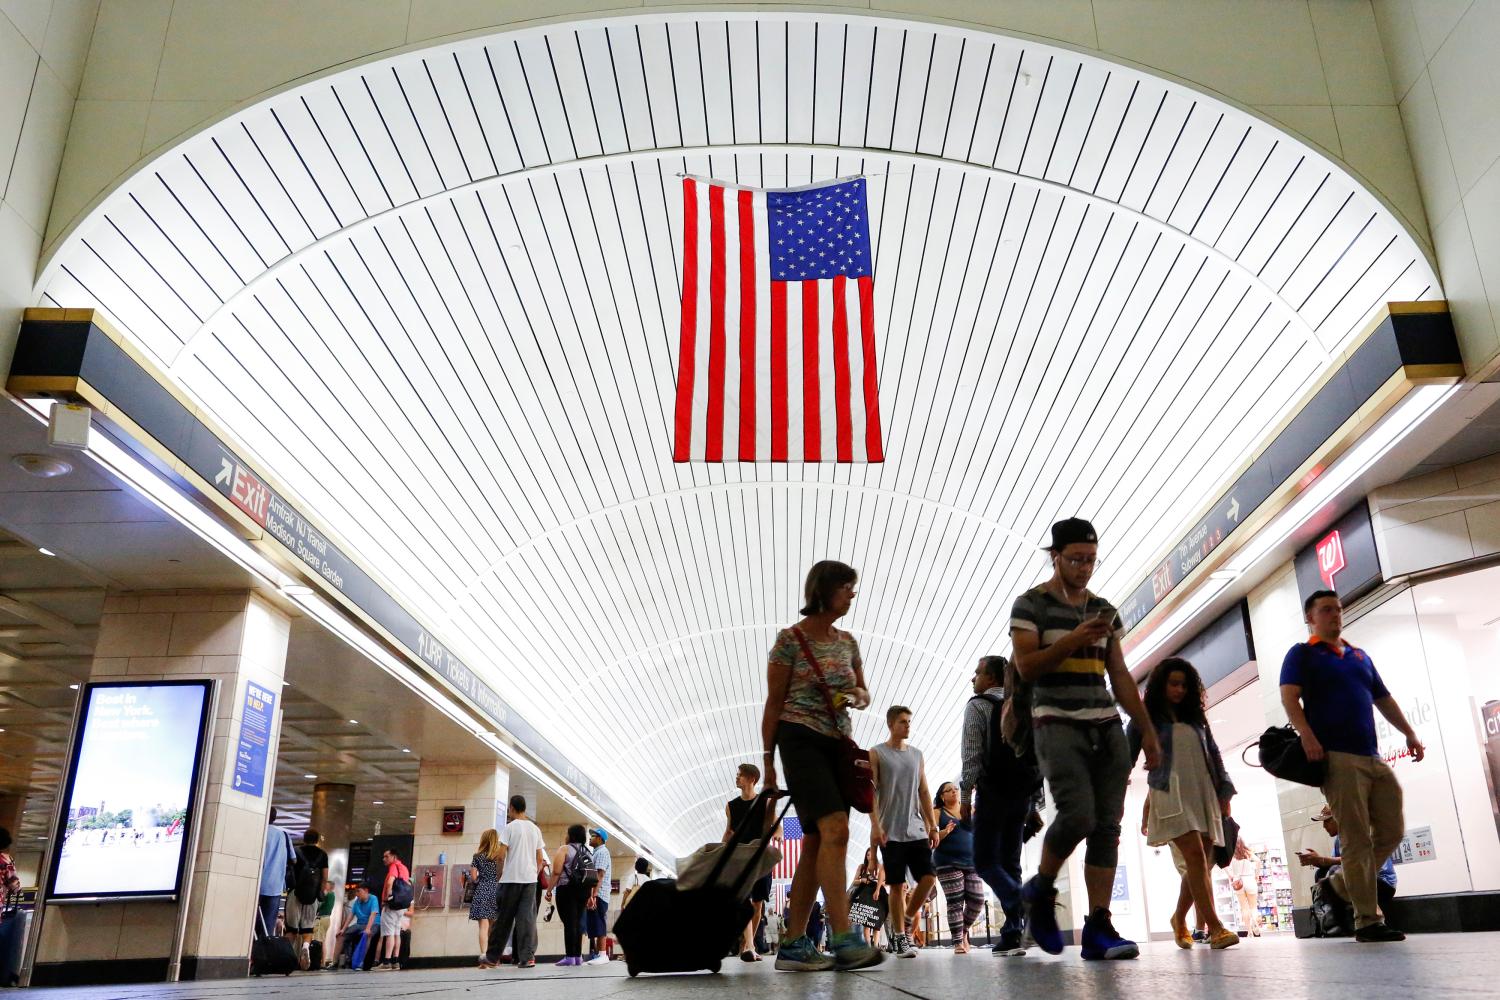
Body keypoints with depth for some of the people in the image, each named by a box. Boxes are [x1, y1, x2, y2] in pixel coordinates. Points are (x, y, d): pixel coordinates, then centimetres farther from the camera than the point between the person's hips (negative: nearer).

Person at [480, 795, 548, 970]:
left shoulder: (510, 827, -4)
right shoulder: (535, 829, 11)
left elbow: (501, 856, -9)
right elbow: (540, 859, 11)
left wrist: (499, 875, 3)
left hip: (511, 878, -3)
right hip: (530, 879, 3)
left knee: (503, 919, 5)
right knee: (527, 918, 0)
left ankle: (492, 958, 14)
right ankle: (527, 957, -8)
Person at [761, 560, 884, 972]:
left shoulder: (847, 642, 12)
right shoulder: (790, 639, -5)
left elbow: (863, 693, 22)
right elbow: (773, 703, -4)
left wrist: (859, 697, -4)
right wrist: (768, 760, -6)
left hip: (838, 745, 7)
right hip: (801, 740, -7)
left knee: (816, 843, 3)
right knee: (836, 830, -21)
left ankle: (793, 945, 7)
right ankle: (845, 939, -24)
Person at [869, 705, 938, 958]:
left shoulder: (916, 754, 15)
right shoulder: (876, 754, 1)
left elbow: (924, 792, 15)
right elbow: (870, 791, -5)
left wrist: (933, 826, 9)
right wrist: (875, 826, -14)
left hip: (917, 831, 4)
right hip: (891, 832, -4)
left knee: (929, 877, -6)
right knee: (897, 885, -2)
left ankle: (906, 921, 16)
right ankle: (900, 938, 8)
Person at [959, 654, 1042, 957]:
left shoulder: (978, 706, -3)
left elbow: (972, 756, -11)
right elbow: (1038, 753, 15)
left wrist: (965, 797, -7)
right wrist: (1032, 798, 17)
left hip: (993, 792, -6)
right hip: (1024, 794, 6)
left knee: (985, 861, -1)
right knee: (1010, 862, 10)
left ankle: (1021, 906, -26)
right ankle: (1013, 934, 5)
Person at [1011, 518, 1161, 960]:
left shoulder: (1105, 610, 17)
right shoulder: (1031, 604, 2)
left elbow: (1120, 677, 18)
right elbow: (1026, 666, -8)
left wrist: (1148, 730, 12)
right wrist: (1074, 639, -17)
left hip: (1107, 726, 5)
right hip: (1058, 723, -5)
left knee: (1107, 825, -3)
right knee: (1078, 814, -19)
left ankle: (1098, 928, 0)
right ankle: (1040, 891, 6)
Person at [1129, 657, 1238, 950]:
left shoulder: (1196, 717, 18)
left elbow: (1214, 754, 19)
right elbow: (1127, 758, 3)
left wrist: (1224, 791, 12)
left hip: (1203, 793, 5)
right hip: (1170, 793, -5)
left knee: (1202, 861, 2)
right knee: (1195, 854, -19)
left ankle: (1179, 919, 21)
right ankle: (1215, 927, -23)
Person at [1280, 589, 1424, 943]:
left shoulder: (1360, 657, 24)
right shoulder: (1302, 654, 5)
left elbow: (1384, 700, 26)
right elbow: (1289, 697, -8)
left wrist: (1409, 733, 13)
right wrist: (1306, 735, -23)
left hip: (1374, 757, 7)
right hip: (1336, 756, -7)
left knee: (1392, 830, 7)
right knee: (1357, 840, -8)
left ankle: (1352, 882, 26)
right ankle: (1367, 920, -4)